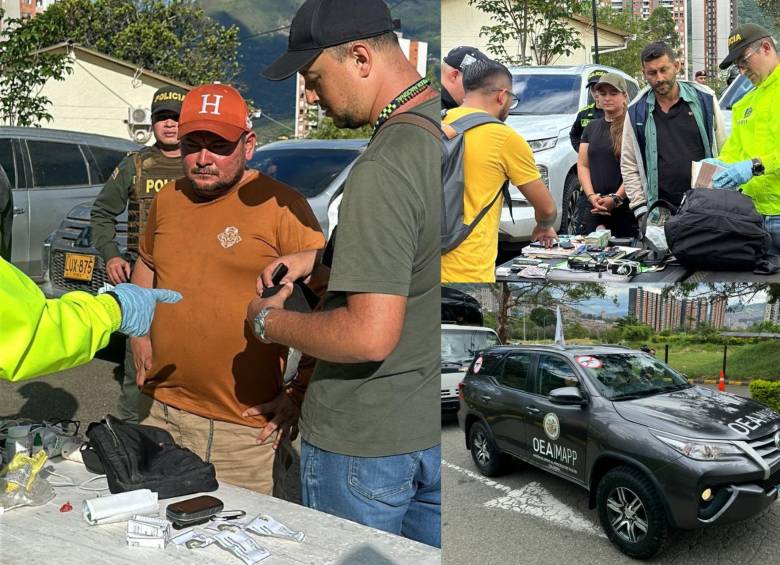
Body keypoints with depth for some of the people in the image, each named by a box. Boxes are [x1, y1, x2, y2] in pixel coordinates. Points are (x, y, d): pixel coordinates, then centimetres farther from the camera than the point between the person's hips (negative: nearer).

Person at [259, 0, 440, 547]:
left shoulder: (383, 169, -27)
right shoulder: (436, 124, 1)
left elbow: (371, 336, -30)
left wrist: (269, 322, -13)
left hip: (363, 440, -8)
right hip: (435, 425, 8)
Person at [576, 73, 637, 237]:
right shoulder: (592, 127, 16)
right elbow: (582, 165, 10)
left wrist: (616, 198, -17)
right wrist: (592, 196, -5)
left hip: (625, 208, -5)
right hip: (593, 209, 5)